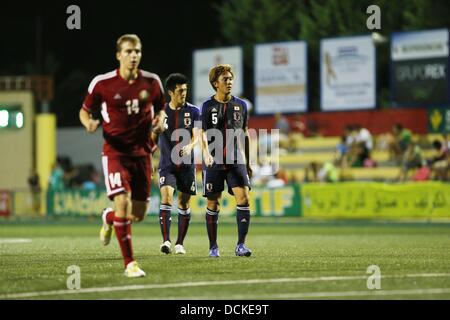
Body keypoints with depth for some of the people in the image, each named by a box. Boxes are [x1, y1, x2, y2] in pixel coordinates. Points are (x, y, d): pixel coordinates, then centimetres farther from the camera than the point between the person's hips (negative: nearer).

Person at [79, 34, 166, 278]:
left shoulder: (151, 82, 1)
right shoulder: (102, 83, -7)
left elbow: (159, 108, 18)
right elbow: (85, 111, 5)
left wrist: (160, 121, -5)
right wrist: (89, 123, -18)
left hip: (142, 153, 4)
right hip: (115, 152, -4)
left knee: (138, 214, 5)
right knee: (122, 204, -20)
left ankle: (108, 219, 41)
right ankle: (129, 263, -9)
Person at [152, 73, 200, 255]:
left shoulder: (193, 111, 2)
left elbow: (196, 135, -7)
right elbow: (153, 138, 10)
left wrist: (190, 146, -26)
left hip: (187, 165, 1)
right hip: (167, 164, -1)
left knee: (184, 204, 4)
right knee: (166, 198, -18)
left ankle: (180, 243, 15)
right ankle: (166, 241, -21)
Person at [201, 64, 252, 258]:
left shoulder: (240, 105, 10)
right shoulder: (208, 106, 1)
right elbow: (204, 133, -7)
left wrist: (247, 162, 17)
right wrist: (206, 154, -27)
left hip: (236, 161, 2)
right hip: (214, 162, -2)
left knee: (243, 198, -14)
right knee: (213, 204, 2)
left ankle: (240, 245, -10)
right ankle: (213, 247, 14)